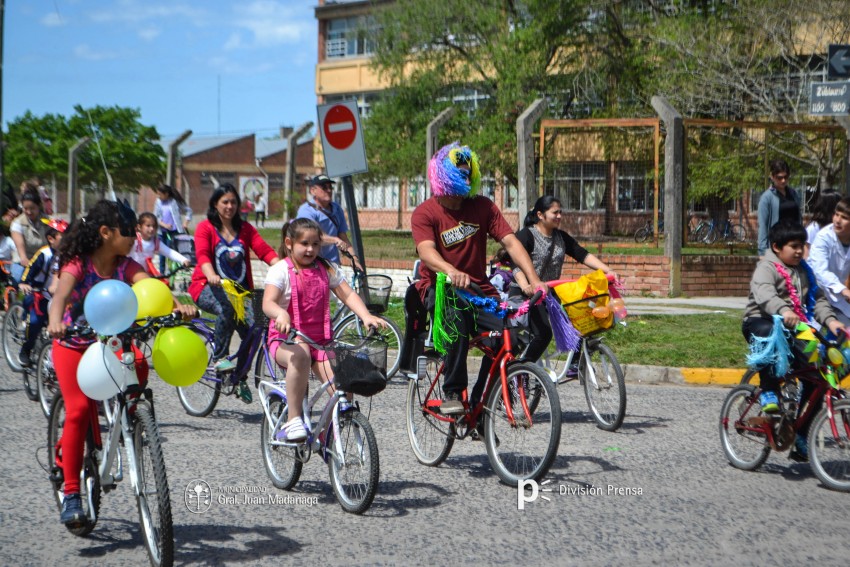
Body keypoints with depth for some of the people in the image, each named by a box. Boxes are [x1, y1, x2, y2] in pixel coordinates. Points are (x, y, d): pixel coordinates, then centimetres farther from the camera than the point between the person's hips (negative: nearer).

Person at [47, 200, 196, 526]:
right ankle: (71, 494, -14)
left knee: (139, 365, -29)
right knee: (78, 410, -20)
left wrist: (177, 306, -45)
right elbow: (61, 295, -36)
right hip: (73, 343, -3)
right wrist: (55, 323, -58)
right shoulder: (77, 265, -18)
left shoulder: (126, 266, -7)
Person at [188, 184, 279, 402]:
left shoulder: (245, 229, 12)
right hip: (208, 288, -4)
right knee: (227, 305, -38)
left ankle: (241, 379, 5)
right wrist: (211, 275, -37)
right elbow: (202, 254, -16)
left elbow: (264, 250, -2)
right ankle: (219, 357, -20)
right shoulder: (206, 228, 2)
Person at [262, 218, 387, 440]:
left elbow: (348, 294, 1)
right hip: (286, 339, -4)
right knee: (300, 355, -40)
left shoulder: (327, 269, 11)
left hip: (320, 340, 4)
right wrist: (281, 314, -42)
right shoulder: (281, 270, -3)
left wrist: (366, 316, -18)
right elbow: (268, 302, -18)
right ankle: (293, 420, -34)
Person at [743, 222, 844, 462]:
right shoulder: (767, 267, -6)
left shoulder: (804, 270, 18)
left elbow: (818, 299, 12)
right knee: (771, 335, -44)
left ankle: (801, 436, 8)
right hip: (762, 322, -7)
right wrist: (783, 310, -46)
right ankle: (768, 391, -28)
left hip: (796, 328, 7)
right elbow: (764, 294, -26)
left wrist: (830, 320, -9)